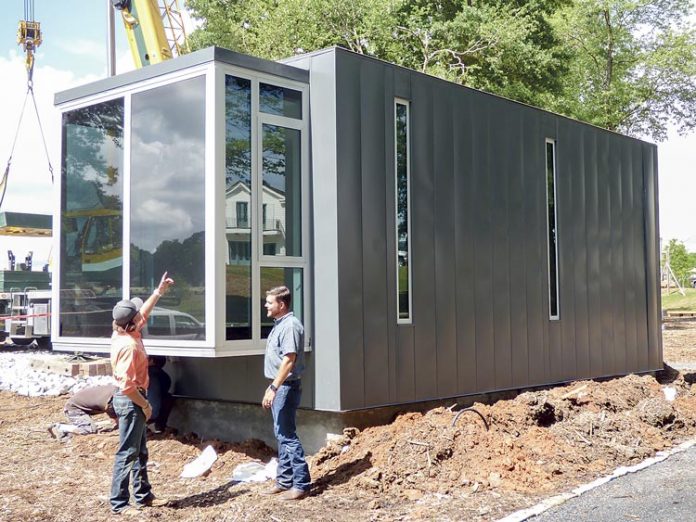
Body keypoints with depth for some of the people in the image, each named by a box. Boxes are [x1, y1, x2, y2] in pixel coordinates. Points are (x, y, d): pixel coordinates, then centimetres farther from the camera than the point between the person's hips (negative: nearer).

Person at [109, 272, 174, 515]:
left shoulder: (127, 333, 4)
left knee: (140, 452, 17)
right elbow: (127, 385, -26)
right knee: (127, 454, -4)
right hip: (130, 401, -10)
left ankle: (143, 496, 26)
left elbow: (143, 313, 23)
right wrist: (145, 405, -17)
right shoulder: (128, 345, -24)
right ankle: (119, 503, 2)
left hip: (132, 400, 10)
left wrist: (159, 291, 24)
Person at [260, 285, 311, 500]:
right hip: (279, 386, 10)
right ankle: (284, 480, 22)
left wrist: (273, 388, -25)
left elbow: (288, 361, -23)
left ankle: (301, 484, -3)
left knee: (287, 434, -8)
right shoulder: (279, 324, 14)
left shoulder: (290, 325, -17)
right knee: (281, 434, 14)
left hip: (286, 386, -10)